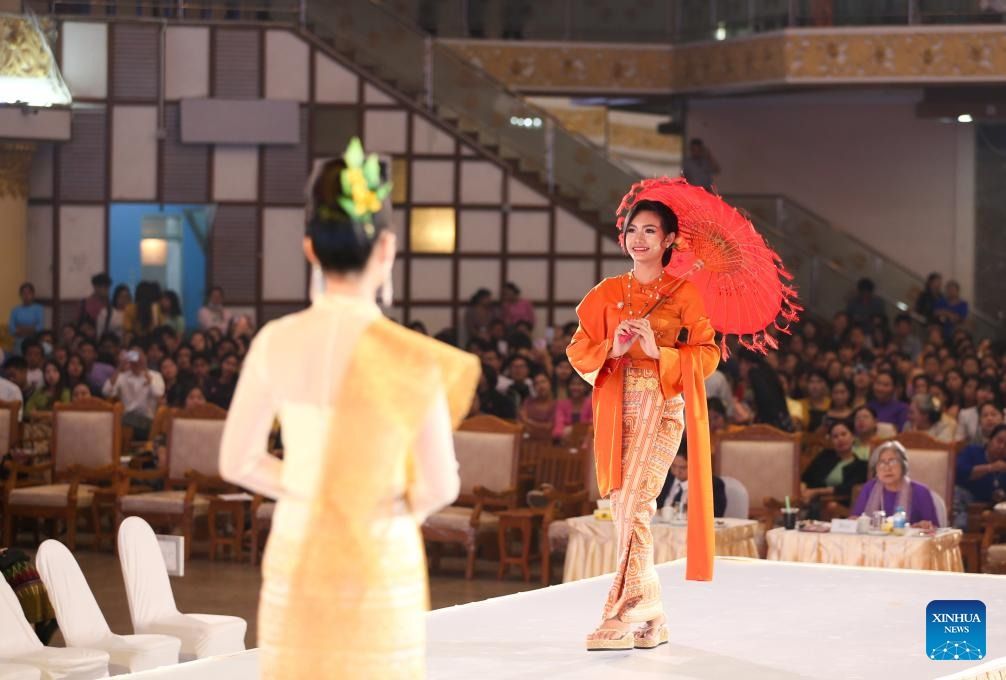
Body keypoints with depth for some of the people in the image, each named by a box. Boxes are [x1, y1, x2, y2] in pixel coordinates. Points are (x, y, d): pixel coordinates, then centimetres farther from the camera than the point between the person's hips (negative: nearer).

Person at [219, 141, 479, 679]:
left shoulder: (276, 342, -4)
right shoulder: (409, 358, -14)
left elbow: (238, 461, 4)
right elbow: (440, 486, -7)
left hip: (295, 559, 3)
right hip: (378, 564, -3)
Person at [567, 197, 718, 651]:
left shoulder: (685, 293, 4)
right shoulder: (607, 294, 14)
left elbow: (706, 355, -1)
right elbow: (578, 350, 10)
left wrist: (658, 352, -15)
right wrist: (612, 350, -10)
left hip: (662, 405, -4)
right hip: (617, 407, 4)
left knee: (633, 506, -15)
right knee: (627, 507, 2)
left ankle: (623, 616, -15)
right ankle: (651, 617, 11)